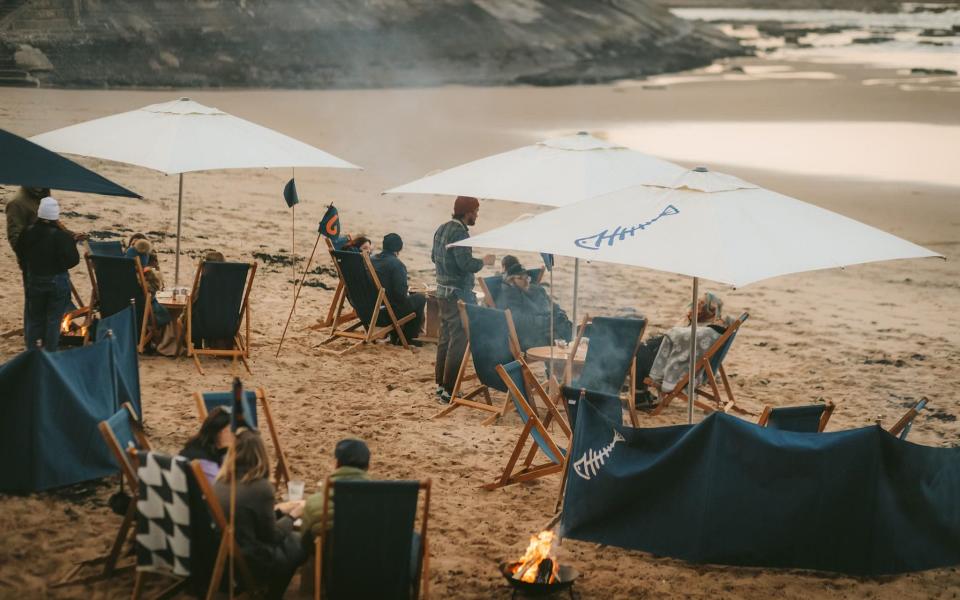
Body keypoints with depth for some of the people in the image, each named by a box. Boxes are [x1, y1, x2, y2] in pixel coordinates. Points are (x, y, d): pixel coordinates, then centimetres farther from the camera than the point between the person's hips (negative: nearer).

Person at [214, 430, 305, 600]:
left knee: (290, 539, 22)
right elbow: (272, 536, -8)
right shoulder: (260, 487, -20)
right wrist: (292, 516, 8)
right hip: (247, 561, -7)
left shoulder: (221, 481, 1)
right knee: (300, 543, 13)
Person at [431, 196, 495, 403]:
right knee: (458, 342, -5)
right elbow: (466, 263, -26)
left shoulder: (442, 229, 10)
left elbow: (434, 256, 20)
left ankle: (440, 384, 22)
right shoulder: (459, 233, -19)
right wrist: (484, 261, -8)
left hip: (442, 291, 10)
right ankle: (449, 390, -5)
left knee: (445, 338, 16)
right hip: (458, 294, -10)